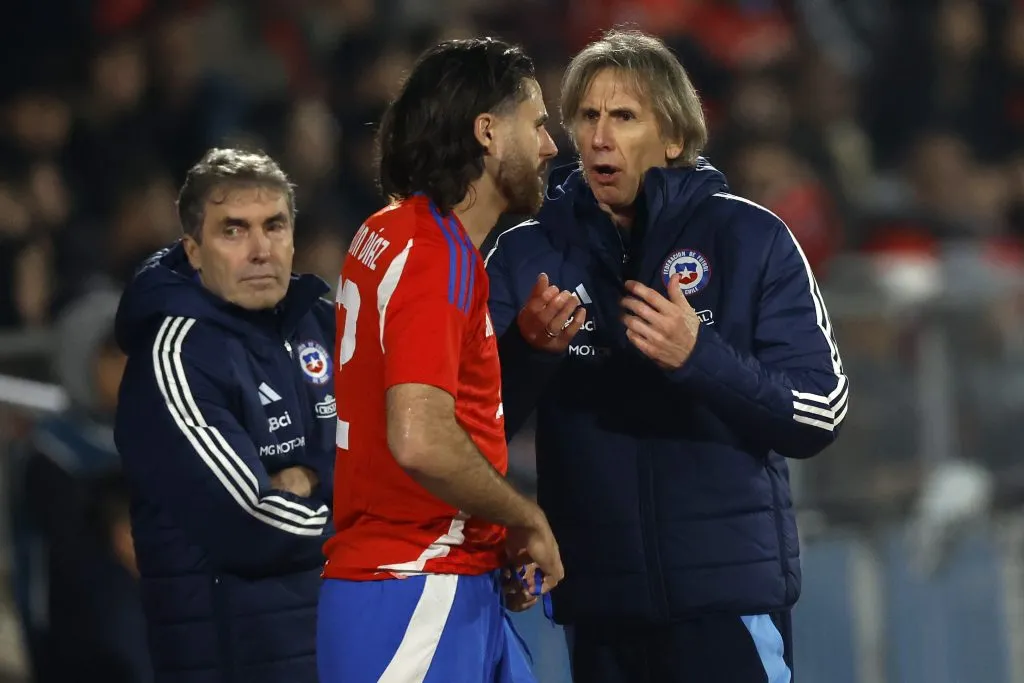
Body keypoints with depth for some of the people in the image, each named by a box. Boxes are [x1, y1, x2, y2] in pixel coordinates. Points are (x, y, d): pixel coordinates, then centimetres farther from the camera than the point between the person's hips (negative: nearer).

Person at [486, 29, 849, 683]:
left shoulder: (749, 238, -2)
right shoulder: (525, 254, 5)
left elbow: (820, 414, -5)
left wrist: (700, 357, -21)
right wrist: (525, 350, -19)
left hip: (730, 598, -2)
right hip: (596, 602, 2)